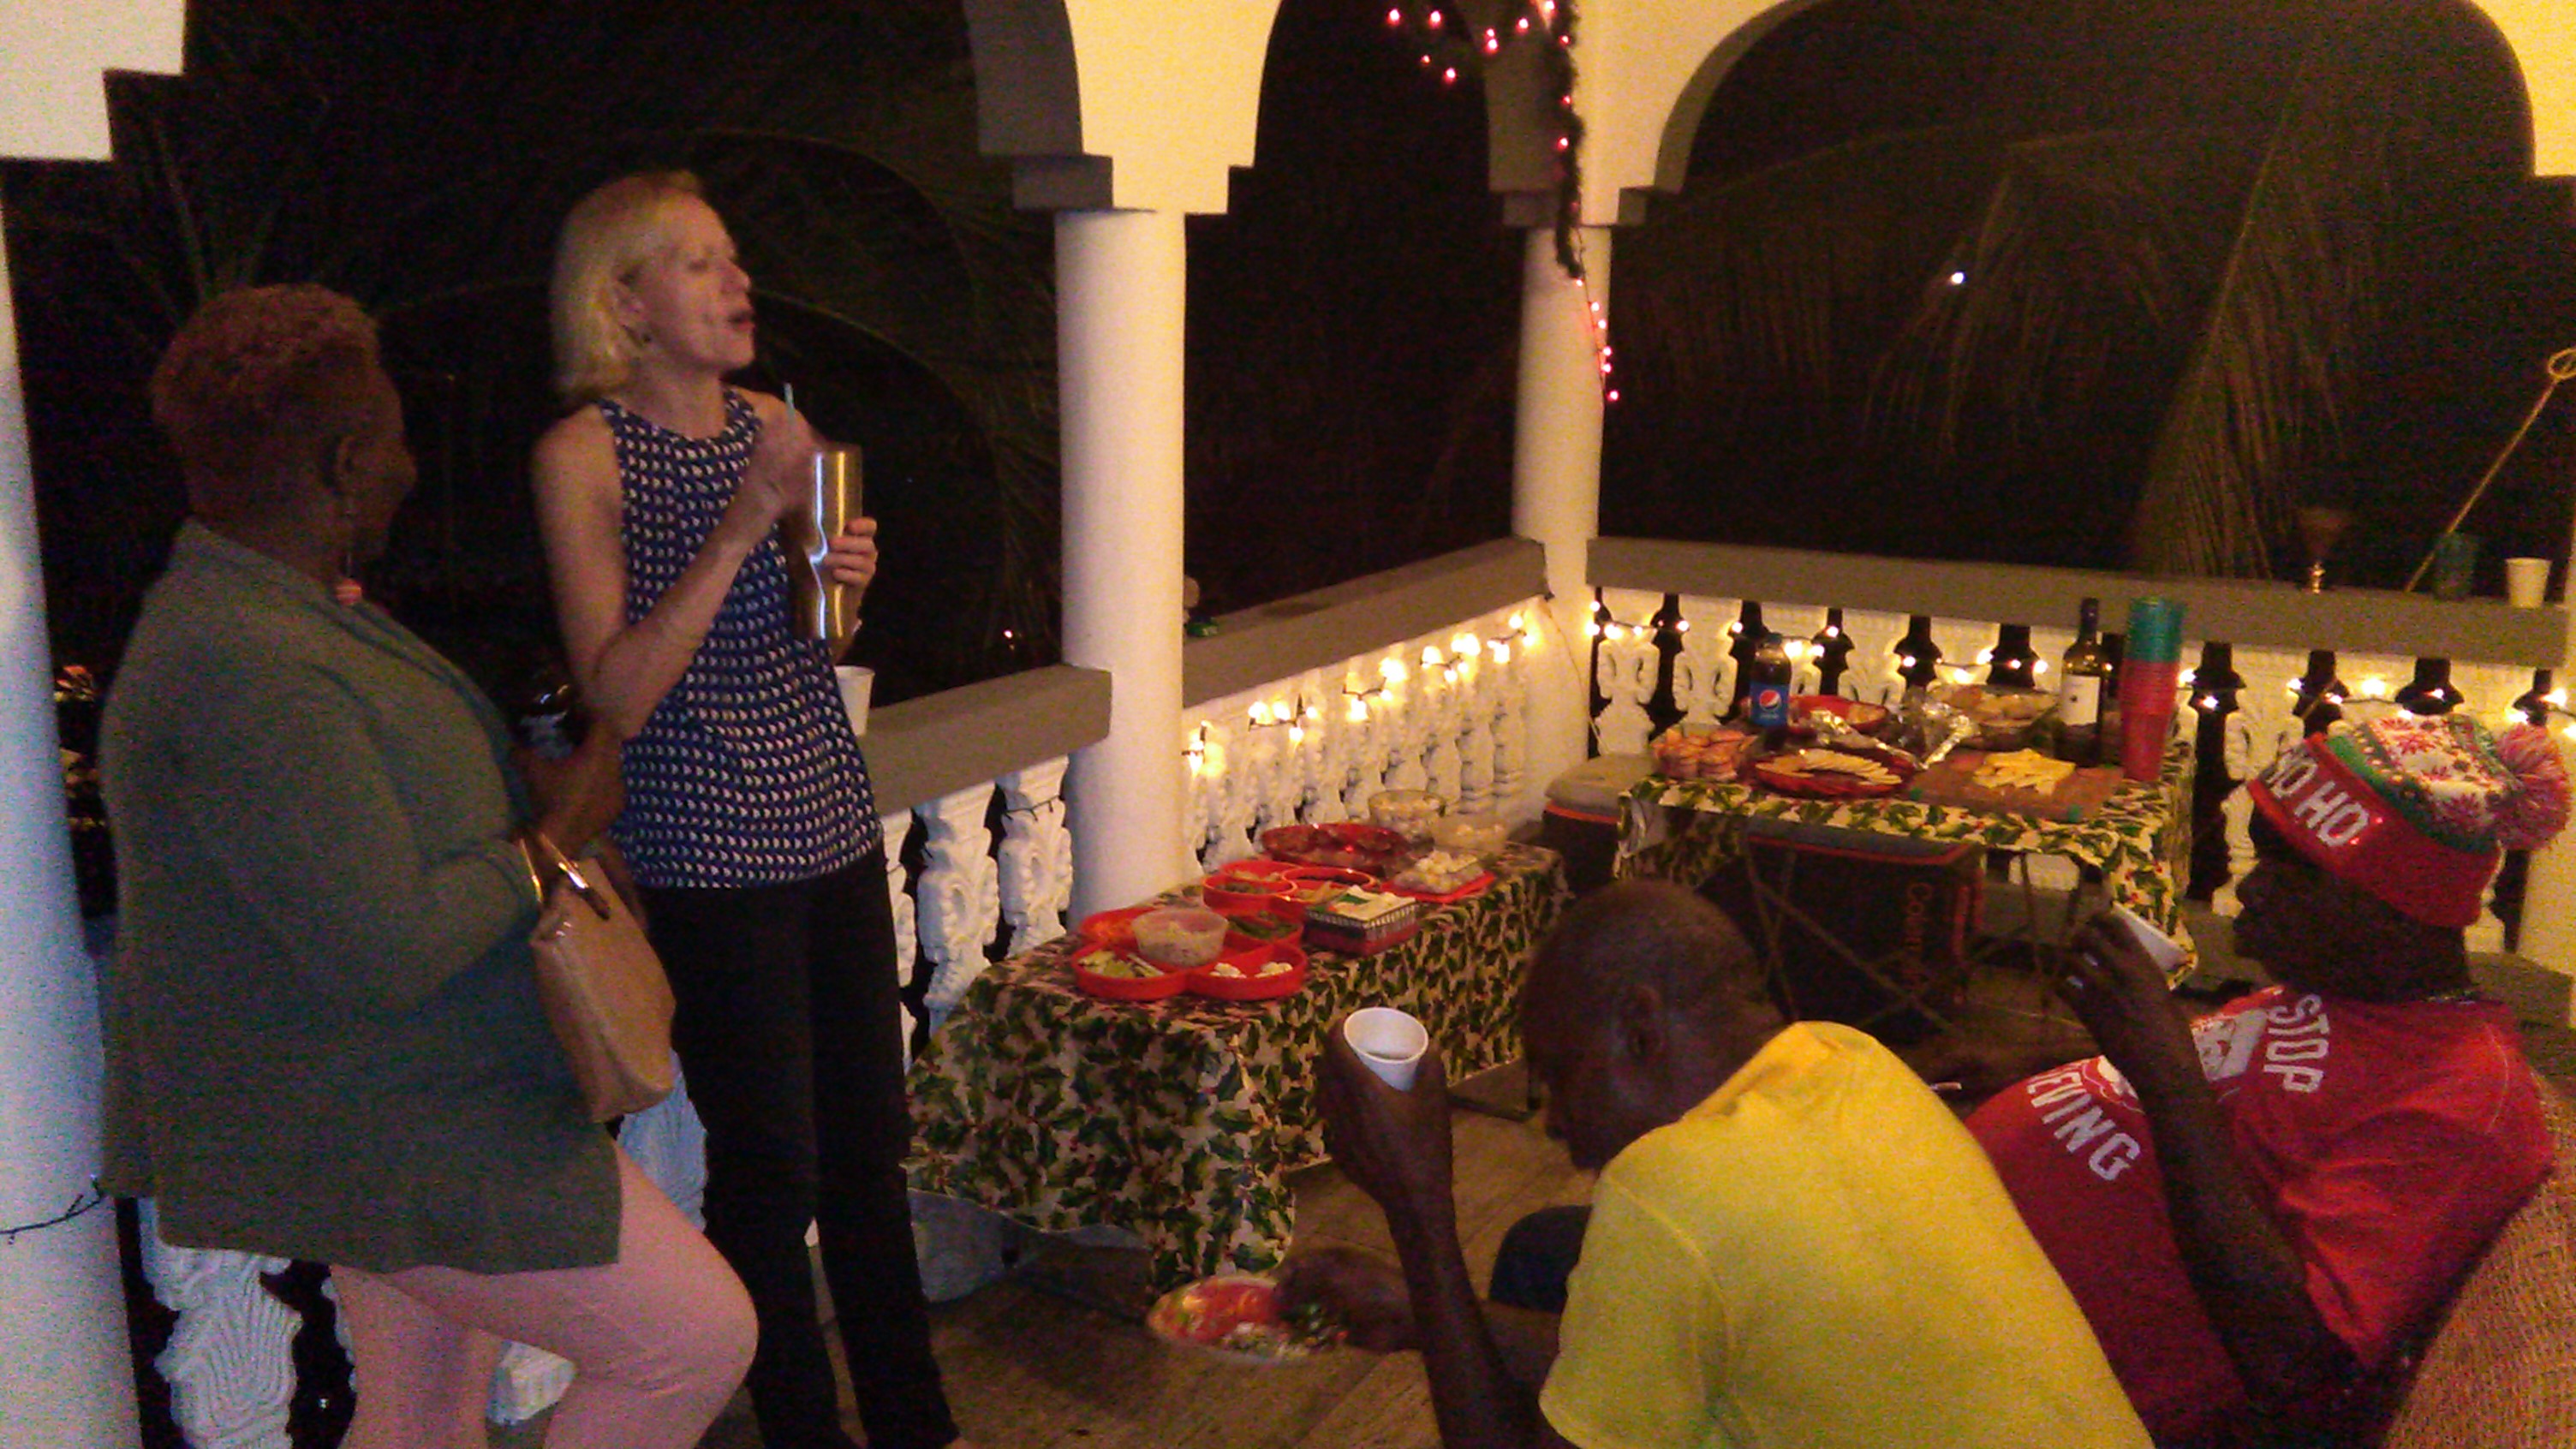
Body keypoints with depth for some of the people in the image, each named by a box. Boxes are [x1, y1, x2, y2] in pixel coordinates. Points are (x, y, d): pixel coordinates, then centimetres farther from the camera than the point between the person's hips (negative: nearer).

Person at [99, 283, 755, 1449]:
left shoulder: (266, 610, 8)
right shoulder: (248, 673, -28)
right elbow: (386, 949, -31)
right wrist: (552, 835, -18)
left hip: (388, 1098, 11)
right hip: (380, 1133, -11)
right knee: (695, 1338, -3)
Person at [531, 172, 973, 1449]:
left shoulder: (772, 424, 8)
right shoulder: (582, 454, -9)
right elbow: (619, 696, -17)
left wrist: (845, 578, -2)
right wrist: (742, 526, -21)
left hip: (835, 827, 6)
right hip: (711, 855, -6)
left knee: (870, 1148, 14)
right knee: (769, 1172, 4)